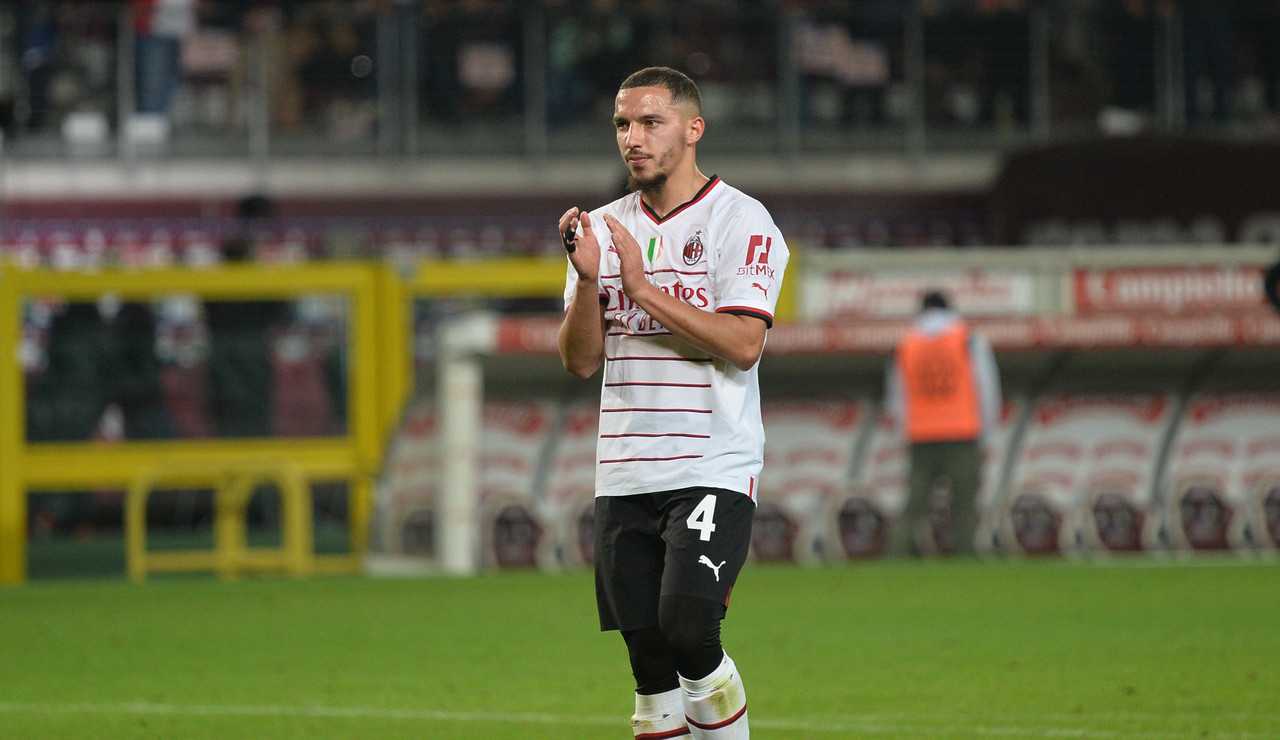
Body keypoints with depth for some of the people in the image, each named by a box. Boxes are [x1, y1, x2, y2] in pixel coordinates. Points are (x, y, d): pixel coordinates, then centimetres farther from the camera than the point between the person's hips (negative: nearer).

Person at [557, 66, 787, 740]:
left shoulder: (739, 220, -3)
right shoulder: (604, 228, 13)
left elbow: (743, 343, -15)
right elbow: (580, 361, 8)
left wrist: (644, 289, -15)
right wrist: (587, 280, -8)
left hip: (713, 470, -5)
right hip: (624, 476, 5)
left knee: (686, 628, -23)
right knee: (648, 661, 3)